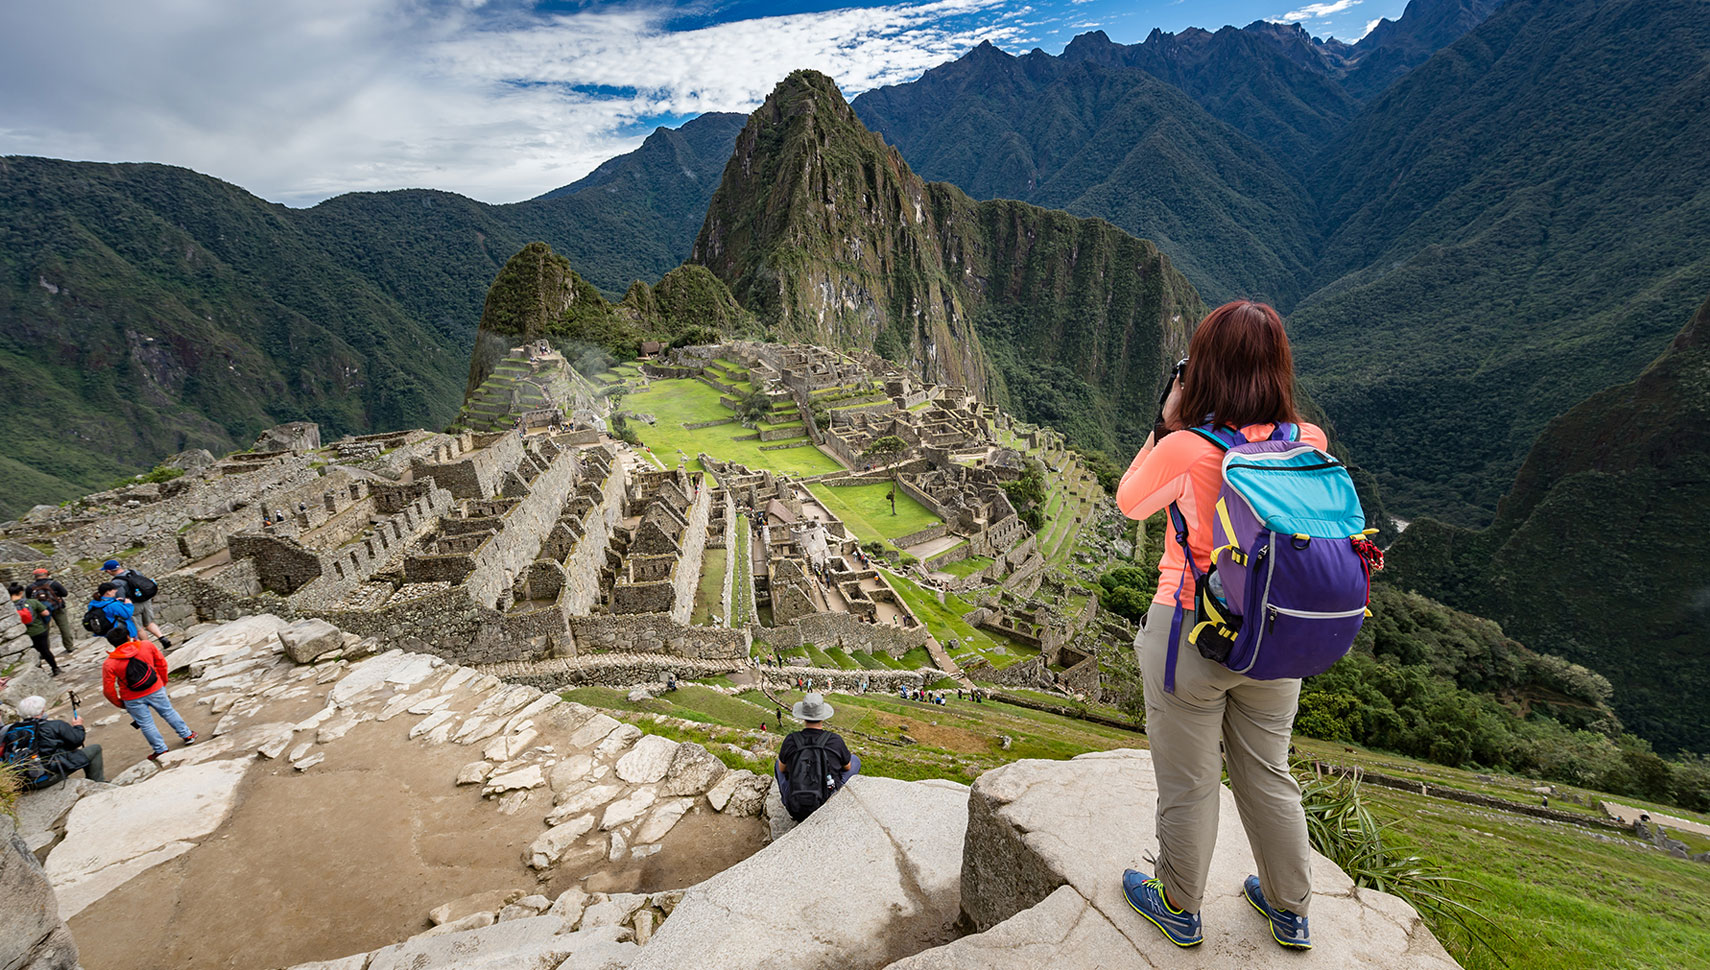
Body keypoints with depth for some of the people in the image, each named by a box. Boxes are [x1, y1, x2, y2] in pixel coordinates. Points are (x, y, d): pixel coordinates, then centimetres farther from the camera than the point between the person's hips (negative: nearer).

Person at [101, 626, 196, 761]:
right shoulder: (147, 645, -11)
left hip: (133, 700, -2)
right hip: (156, 690, 2)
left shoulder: (109, 664, -15)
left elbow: (108, 690, -10)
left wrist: (119, 703, 7)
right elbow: (162, 664, 0)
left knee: (146, 724, 13)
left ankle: (160, 750, 22)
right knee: (168, 712, 21)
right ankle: (187, 735, 30)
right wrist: (163, 682, 16)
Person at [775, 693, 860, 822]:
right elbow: (847, 767, 7)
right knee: (855, 760, 20)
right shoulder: (835, 740, -14)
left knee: (780, 762, 26)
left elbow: (782, 768, 8)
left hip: (797, 812, 1)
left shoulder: (791, 740, -12)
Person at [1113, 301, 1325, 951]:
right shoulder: (1309, 444, -8)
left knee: (1187, 786, 15)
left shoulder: (1185, 449, -23)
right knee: (1268, 776, 25)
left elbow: (1129, 502, -3)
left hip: (1191, 637, -5)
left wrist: (1167, 423, -3)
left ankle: (1178, 907, 38)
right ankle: (1290, 909, 45)